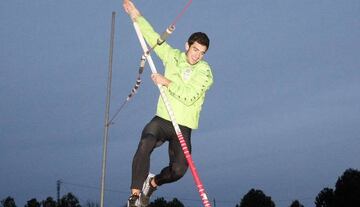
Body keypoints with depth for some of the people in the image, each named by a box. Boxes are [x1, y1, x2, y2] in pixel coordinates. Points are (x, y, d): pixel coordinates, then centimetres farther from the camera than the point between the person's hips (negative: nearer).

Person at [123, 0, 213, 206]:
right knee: (145, 145, -30)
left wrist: (167, 82, -18)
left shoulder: (205, 72, -4)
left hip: (183, 127, -1)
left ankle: (153, 183, 23)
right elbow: (154, 37, 15)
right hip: (162, 119, 1)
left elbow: (189, 97, -17)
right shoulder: (173, 56, 7)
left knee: (178, 170, -11)